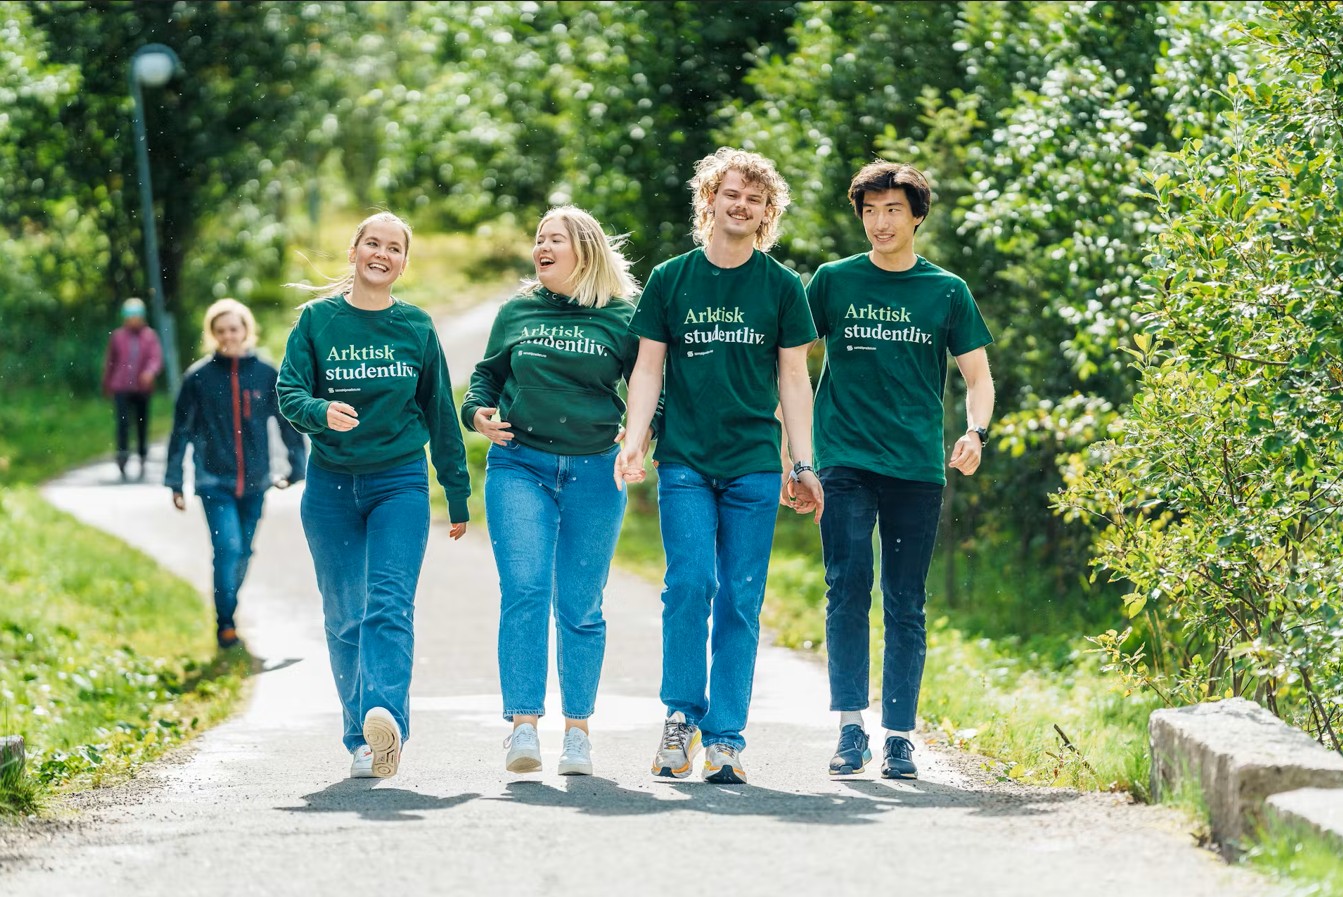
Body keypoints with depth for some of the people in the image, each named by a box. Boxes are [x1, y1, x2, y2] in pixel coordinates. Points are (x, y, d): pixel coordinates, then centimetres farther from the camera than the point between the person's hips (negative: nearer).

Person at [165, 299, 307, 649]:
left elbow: (288, 420, 10)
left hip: (254, 482, 2)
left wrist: (296, 467, 8)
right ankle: (225, 623, -4)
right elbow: (181, 430, 2)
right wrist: (174, 482, 2)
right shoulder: (198, 377, -3)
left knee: (243, 553, 10)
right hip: (214, 481, -2)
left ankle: (228, 611, 29)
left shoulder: (266, 375, 1)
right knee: (227, 548, -14)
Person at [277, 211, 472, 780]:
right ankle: (363, 743, 9)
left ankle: (385, 715, -36)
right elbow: (289, 392, -4)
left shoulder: (417, 327, 7)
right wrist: (323, 412, -27)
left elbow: (440, 413, 13)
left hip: (400, 482, -1)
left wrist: (458, 496, 14)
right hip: (331, 484, 1)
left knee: (389, 604, -18)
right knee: (344, 617, 2)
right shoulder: (318, 320, 4)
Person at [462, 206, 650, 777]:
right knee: (524, 591, -13)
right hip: (519, 466, 1)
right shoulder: (517, 312, 10)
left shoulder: (621, 318, 4)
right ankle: (523, 726, -16)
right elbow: (488, 375, 19)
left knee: (580, 604, 4)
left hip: (594, 472, -1)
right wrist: (477, 411, -1)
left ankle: (577, 732, 13)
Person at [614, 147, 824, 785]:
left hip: (754, 466, 1)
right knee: (689, 583, -14)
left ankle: (724, 738, 2)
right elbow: (648, 368, 7)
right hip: (684, 463, 0)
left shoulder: (781, 287, 7)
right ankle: (681, 715, 0)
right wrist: (634, 439, -7)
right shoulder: (670, 279, 6)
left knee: (740, 600, -1)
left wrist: (804, 466, 4)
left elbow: (793, 380, 9)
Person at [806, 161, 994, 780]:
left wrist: (975, 432, -10)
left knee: (906, 605, 2)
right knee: (848, 590, -12)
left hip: (917, 467, 1)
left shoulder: (946, 291, 9)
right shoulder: (832, 282, 8)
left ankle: (899, 738, 7)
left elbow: (977, 376, 10)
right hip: (845, 463, -1)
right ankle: (850, 729, -10)